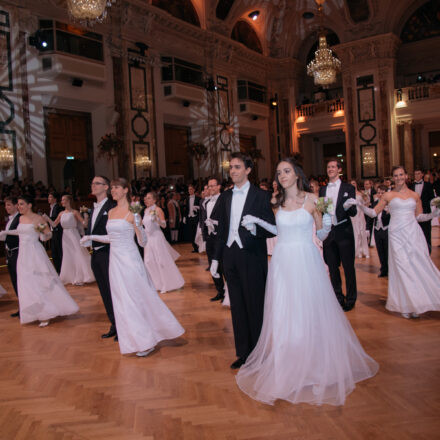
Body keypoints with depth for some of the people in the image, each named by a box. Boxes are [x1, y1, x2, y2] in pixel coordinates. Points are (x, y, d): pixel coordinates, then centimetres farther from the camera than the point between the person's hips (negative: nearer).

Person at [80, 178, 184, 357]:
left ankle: (147, 341, 14)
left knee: (137, 298, 0)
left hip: (129, 260, -7)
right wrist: (91, 237, 16)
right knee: (123, 301, 12)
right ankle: (137, 339, 26)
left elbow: (143, 241, -12)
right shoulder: (111, 212, 11)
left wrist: (138, 225, -28)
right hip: (115, 260, 7)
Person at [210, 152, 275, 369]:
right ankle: (243, 352, 27)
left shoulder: (261, 195, -4)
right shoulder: (225, 197, 11)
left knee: (256, 306, 4)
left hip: (252, 258, -5)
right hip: (230, 257, 5)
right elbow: (221, 230, 15)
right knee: (237, 307, 13)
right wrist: (216, 258, 12)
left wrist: (255, 228, -26)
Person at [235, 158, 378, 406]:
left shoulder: (312, 199, -4)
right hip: (283, 262, 4)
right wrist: (257, 221, 11)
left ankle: (316, 365, 23)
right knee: (283, 315, 8)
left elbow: (322, 235, -1)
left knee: (310, 314, 5)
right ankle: (287, 367, 23)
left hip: (306, 262, -4)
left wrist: (327, 225, -22)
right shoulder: (278, 202, 7)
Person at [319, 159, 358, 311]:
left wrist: (347, 207, -26)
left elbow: (353, 213, -6)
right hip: (328, 232, 4)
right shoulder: (322, 189, 11)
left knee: (348, 266, 3)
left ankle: (350, 299, 17)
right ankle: (338, 297, 24)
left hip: (343, 231, -4)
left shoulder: (348, 188, -1)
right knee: (332, 267, 11)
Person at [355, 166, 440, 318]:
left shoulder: (415, 195, 11)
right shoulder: (388, 195, 7)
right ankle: (406, 305, 6)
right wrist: (361, 205, -9)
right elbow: (373, 213, 7)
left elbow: (419, 216, 16)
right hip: (397, 235, -1)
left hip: (413, 233, 2)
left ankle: (418, 302, 15)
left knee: (418, 266, -1)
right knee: (401, 268, -3)